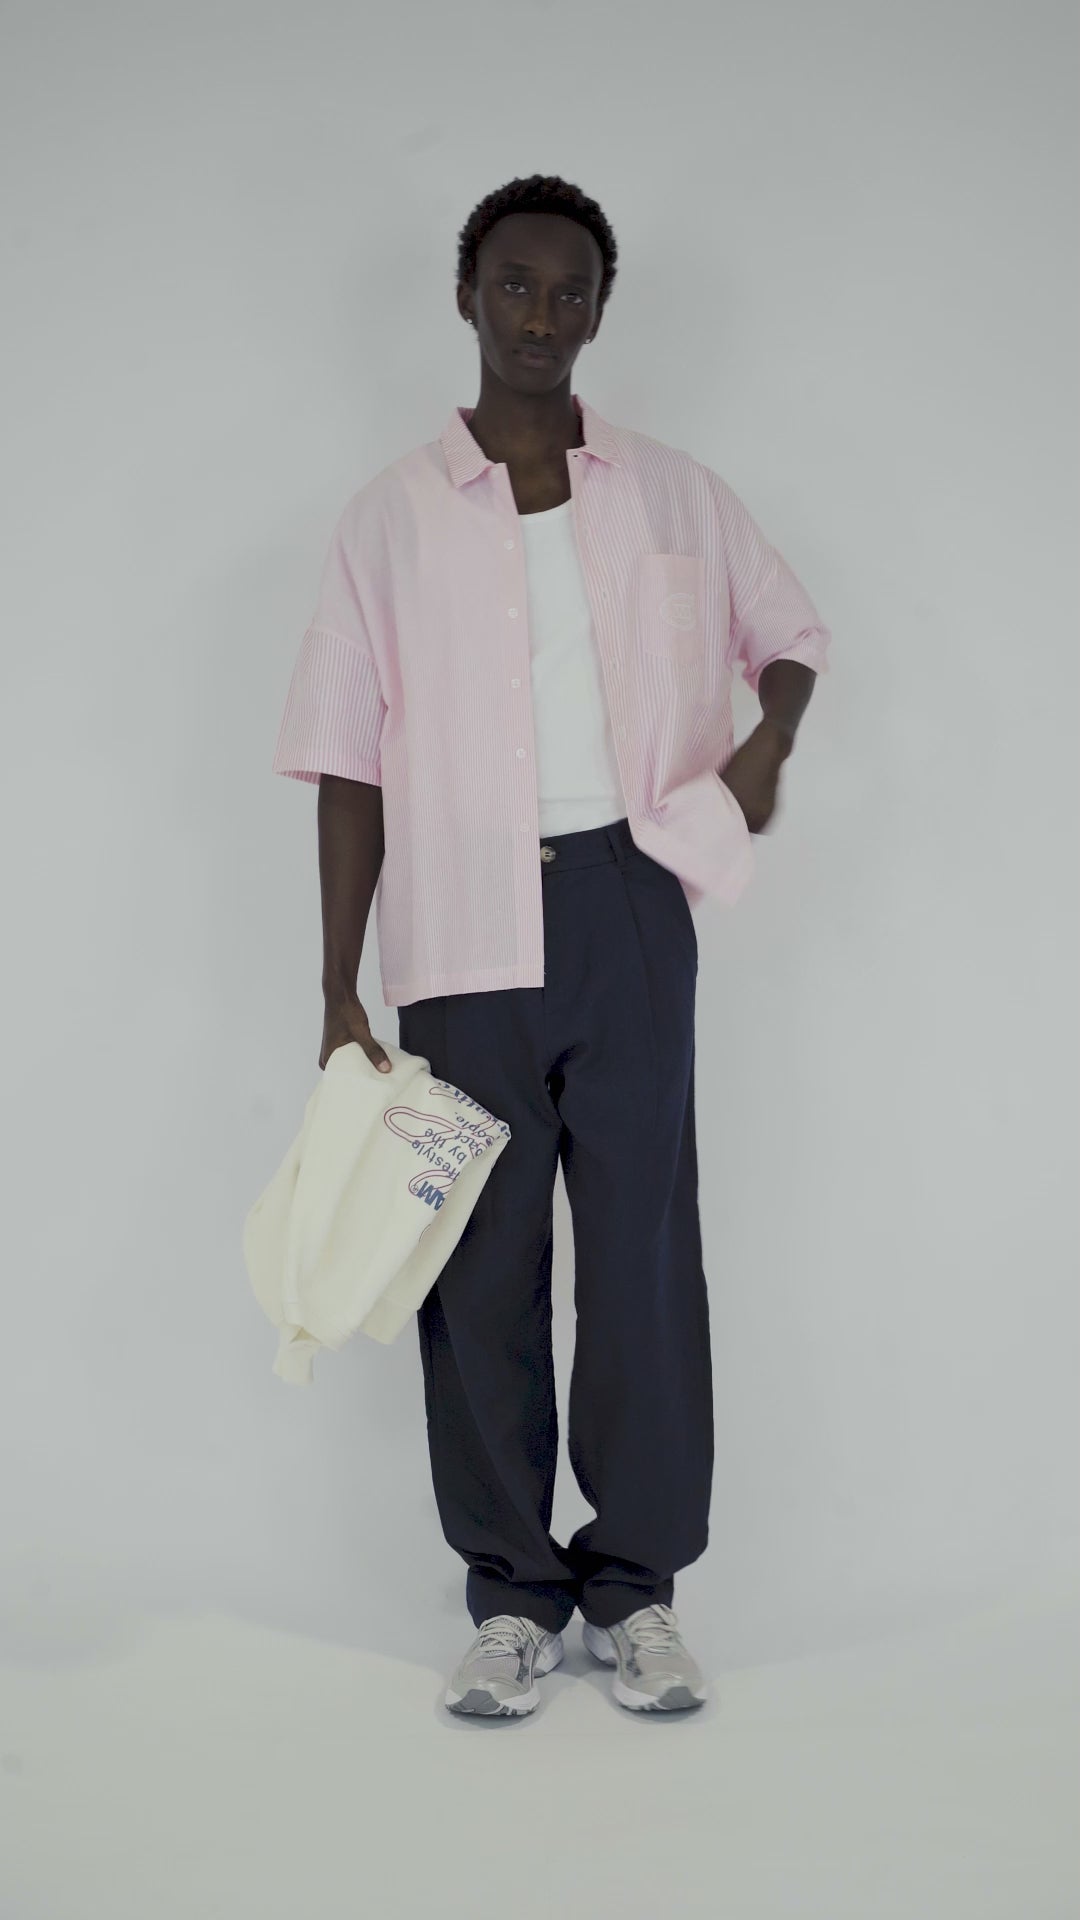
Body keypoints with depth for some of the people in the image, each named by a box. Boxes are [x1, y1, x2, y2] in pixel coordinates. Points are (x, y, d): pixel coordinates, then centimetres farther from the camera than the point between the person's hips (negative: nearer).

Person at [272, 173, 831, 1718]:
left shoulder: (676, 495, 8)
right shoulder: (396, 515, 5)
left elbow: (792, 630, 22)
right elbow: (348, 762, 3)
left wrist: (768, 740, -2)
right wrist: (339, 992, -1)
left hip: (630, 904, 1)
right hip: (464, 924, 0)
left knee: (644, 1239, 2)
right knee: (484, 1255, 4)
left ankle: (636, 1580, 14)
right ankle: (511, 1589, 16)